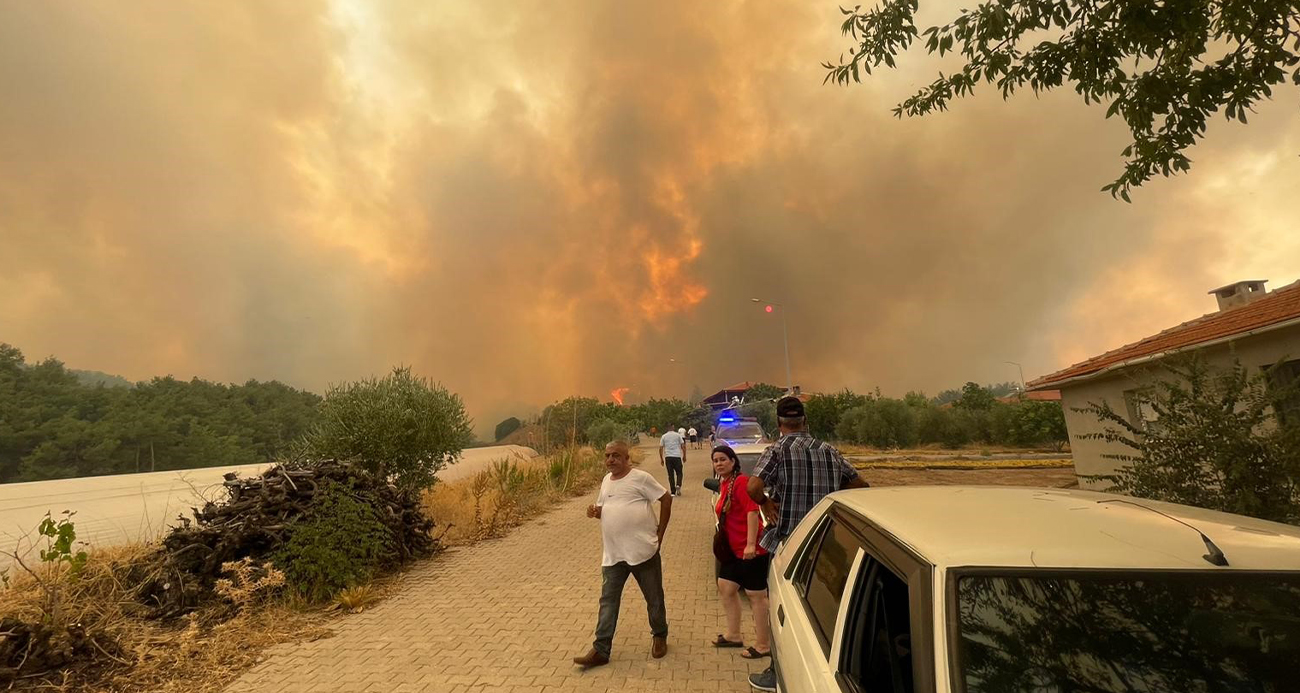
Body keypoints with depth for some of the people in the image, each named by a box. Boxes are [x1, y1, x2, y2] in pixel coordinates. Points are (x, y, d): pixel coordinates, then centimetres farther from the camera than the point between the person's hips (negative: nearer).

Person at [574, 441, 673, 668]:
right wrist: (595, 511, -3)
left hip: (643, 551, -5)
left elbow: (666, 500, -8)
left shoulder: (640, 478, -13)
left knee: (654, 599, 13)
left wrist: (659, 534, -7)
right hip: (613, 555, 5)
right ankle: (600, 650, 15)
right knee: (608, 601, 7)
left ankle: (659, 636, 36)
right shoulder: (606, 480, 8)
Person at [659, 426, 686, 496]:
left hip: (668, 457, 1)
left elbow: (661, 448, 6)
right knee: (679, 473, 10)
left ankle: (673, 492, 6)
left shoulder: (663, 436, 10)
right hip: (677, 456, -1)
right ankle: (678, 485, -15)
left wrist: (661, 459, 12)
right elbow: (683, 446, 3)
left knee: (671, 475, 7)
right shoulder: (678, 435, 8)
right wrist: (684, 456, 11)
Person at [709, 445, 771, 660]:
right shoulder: (724, 485, 10)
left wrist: (751, 544, -27)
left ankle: (763, 645, 17)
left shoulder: (741, 481, -17)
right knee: (725, 588, 18)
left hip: (751, 550, -10)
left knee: (756, 596, 3)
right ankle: (733, 635, 34)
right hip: (734, 550, 10)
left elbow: (752, 511, -24)